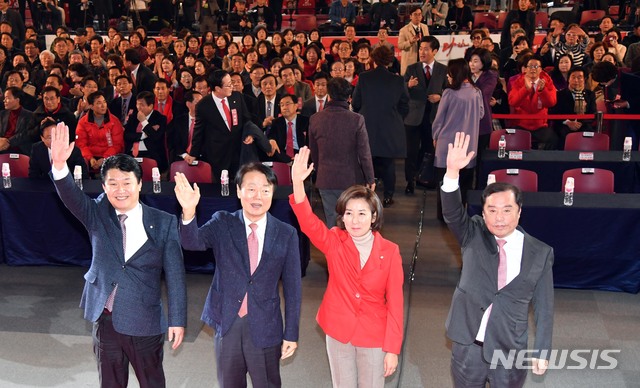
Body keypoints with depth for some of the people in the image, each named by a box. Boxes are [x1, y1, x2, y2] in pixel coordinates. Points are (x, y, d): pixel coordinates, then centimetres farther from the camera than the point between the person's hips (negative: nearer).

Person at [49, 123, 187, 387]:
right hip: (105, 319, 2)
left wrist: (177, 320, -8)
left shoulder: (164, 223, -8)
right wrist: (59, 164, -39)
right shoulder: (98, 214, -1)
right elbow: (71, 196, -20)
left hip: (145, 322, -2)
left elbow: (174, 275, -7)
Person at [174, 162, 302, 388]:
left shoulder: (286, 234, -5)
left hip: (265, 327, -1)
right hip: (227, 323, 1)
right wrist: (189, 211, -42)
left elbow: (292, 288, -1)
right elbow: (192, 242, -22)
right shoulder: (222, 223, -3)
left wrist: (291, 334, -1)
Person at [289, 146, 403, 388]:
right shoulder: (334, 243, -9)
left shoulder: (389, 252, -11)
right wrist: (298, 182, -45)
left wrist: (393, 348, -9)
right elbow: (308, 222, -28)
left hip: (374, 335, -1)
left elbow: (395, 301, -8)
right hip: (338, 331, 1)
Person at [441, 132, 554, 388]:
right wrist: (453, 171, -38)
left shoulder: (540, 253, -5)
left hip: (510, 351, -1)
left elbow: (544, 307, -1)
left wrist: (541, 351, -1)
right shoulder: (473, 236, -4)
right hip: (467, 346, 1)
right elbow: (451, 212, -22)